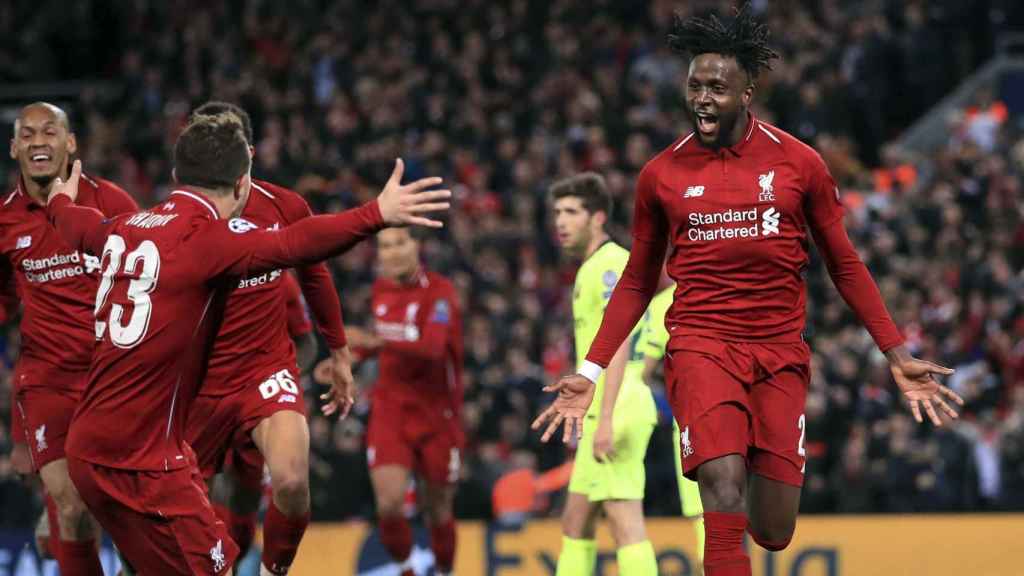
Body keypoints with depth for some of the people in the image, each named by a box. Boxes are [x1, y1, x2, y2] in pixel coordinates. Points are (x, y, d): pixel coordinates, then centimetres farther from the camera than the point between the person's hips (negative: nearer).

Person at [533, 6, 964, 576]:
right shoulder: (661, 175, 4)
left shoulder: (799, 163, 3)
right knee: (724, 482, -27)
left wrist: (897, 354, 4)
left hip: (781, 352, 1)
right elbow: (638, 283, 14)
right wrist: (591, 372, 7)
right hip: (702, 344, -1)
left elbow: (846, 266, 10)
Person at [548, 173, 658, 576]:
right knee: (575, 524, 13)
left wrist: (606, 419, -28)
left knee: (625, 523, -13)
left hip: (615, 412, -10)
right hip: (602, 414, 10)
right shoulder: (594, 268, 20)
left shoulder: (610, 264, -10)